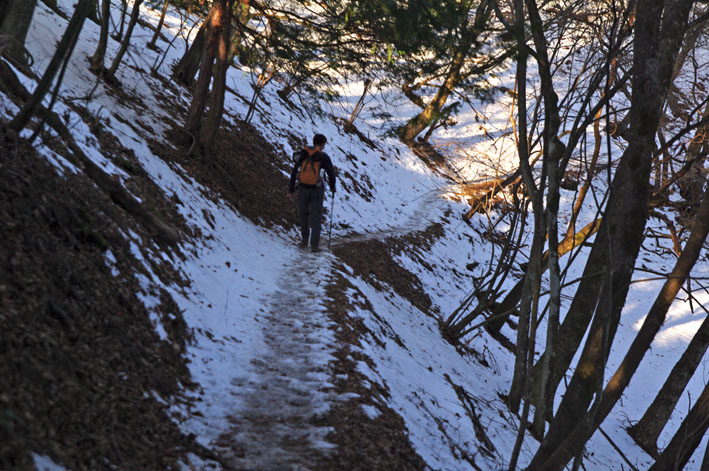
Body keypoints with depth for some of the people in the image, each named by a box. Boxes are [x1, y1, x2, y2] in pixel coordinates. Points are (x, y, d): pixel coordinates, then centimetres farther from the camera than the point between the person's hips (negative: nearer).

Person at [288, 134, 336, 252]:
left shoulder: (303, 155, 3)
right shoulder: (324, 157, -5)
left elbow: (294, 172, 2)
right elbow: (331, 174, -2)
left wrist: (291, 190, 8)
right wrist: (332, 188, 18)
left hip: (303, 189, 2)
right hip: (317, 191, -2)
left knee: (304, 213, 23)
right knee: (316, 217, 4)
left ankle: (304, 240, 24)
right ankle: (314, 245, -3)